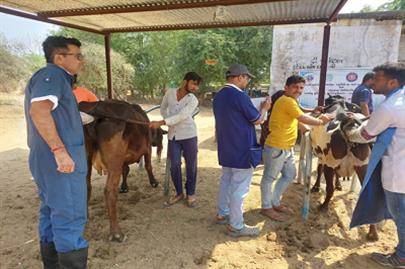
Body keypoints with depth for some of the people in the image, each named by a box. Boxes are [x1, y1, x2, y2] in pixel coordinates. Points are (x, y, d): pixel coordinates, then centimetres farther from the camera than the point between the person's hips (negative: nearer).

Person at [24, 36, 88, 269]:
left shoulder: (55, 78, 21)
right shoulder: (51, 74, -10)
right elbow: (38, 110, -26)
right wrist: (59, 150, -28)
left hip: (47, 160, 10)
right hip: (60, 161, -10)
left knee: (52, 216, 17)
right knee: (70, 219, -5)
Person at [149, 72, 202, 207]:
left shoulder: (193, 100, -10)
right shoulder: (170, 92, 1)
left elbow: (180, 117, -21)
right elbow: (163, 108, 17)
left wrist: (160, 123, -27)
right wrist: (170, 123, 6)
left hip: (188, 135, -2)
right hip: (173, 136, 2)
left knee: (191, 165, 5)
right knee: (174, 166, 1)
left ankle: (190, 194, 23)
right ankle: (179, 193, 21)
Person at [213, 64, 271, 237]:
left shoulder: (218, 96, 8)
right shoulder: (240, 96, -20)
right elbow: (257, 120, -11)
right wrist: (264, 108, 9)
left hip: (226, 148, 9)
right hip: (242, 149, -9)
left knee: (226, 181, 20)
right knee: (239, 187, 0)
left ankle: (222, 214, 33)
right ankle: (236, 226, 11)